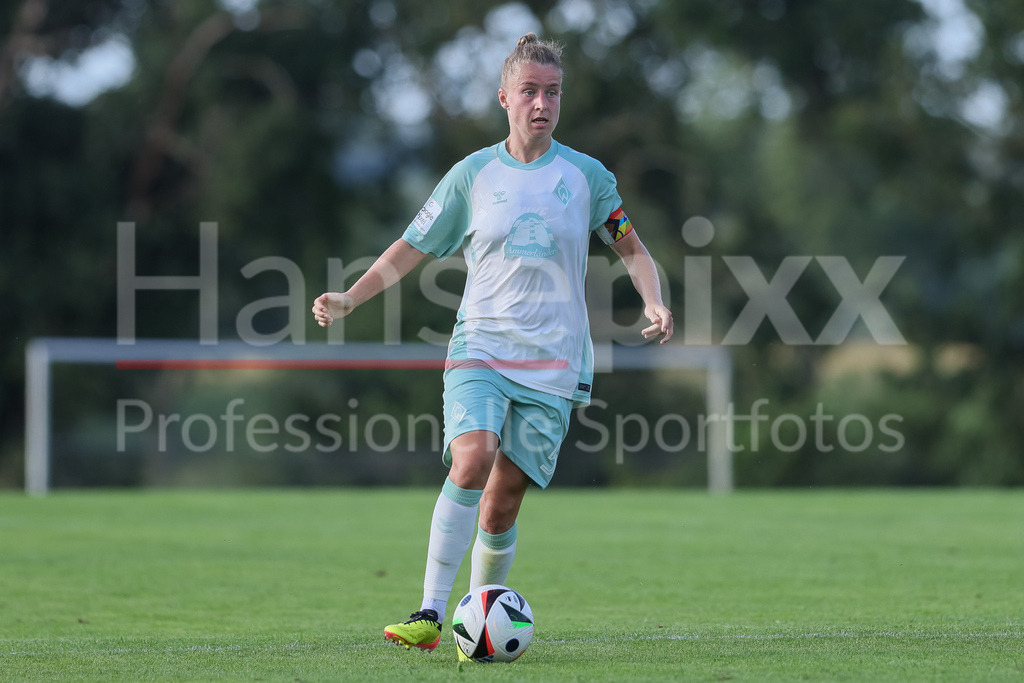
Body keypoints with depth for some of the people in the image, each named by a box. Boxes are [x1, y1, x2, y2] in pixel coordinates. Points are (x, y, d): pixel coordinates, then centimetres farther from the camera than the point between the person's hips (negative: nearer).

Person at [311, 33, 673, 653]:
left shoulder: (586, 175, 6)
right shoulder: (472, 174, 5)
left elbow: (631, 247, 16)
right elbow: (409, 250, 13)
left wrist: (654, 303, -3)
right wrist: (348, 299, 1)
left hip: (553, 363, 1)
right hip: (480, 347, -1)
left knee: (502, 504, -4)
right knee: (471, 459, -26)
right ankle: (431, 615, -27)